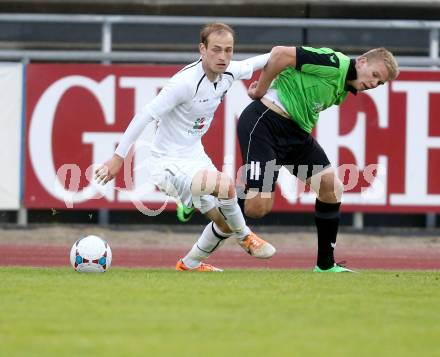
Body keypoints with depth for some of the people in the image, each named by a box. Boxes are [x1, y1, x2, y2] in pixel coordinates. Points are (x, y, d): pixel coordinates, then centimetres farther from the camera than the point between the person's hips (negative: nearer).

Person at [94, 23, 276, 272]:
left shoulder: (229, 73, -4)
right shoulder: (186, 81, -27)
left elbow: (251, 65, 21)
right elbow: (146, 115, -25)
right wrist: (118, 158, -25)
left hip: (196, 157, 8)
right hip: (169, 164, -8)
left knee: (225, 223, 11)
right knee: (225, 185, -31)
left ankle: (190, 264, 36)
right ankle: (245, 237, -4)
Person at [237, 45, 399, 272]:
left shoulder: (344, 91, 13)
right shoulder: (335, 64, -17)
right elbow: (280, 54, -22)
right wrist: (260, 91, -12)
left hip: (296, 131, 9)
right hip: (264, 123, -9)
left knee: (332, 189, -1)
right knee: (258, 206, -16)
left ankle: (325, 264, 9)